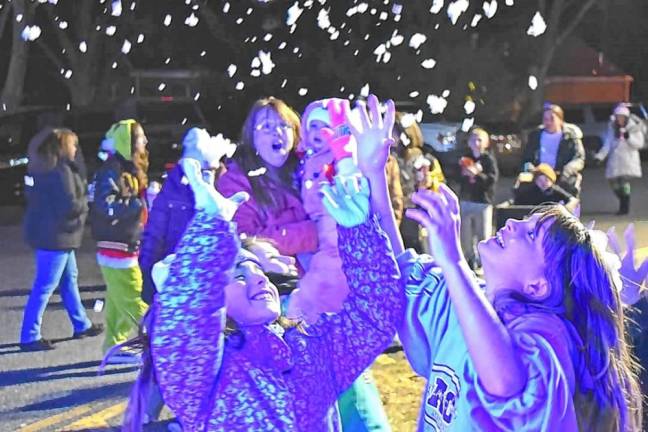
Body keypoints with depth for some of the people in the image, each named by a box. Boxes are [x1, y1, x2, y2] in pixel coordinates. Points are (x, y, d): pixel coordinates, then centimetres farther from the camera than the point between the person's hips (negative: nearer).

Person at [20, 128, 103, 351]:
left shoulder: (44, 166, 10)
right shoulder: (60, 170, -20)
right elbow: (70, 206, -24)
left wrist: (80, 201, 5)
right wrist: (86, 203, -3)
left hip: (48, 231, 10)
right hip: (55, 235, -10)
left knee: (69, 278, 20)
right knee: (45, 286, -4)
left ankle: (81, 325, 32)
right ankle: (29, 337, 1)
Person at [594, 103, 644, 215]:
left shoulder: (634, 127, -1)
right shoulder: (612, 127, 8)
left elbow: (639, 143, -5)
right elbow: (607, 144, 5)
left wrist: (628, 137, -20)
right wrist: (600, 156, -8)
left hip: (628, 159, -4)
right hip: (615, 159, 4)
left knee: (624, 182, -14)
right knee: (613, 182, 2)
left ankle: (625, 207, -2)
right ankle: (623, 204, 25)